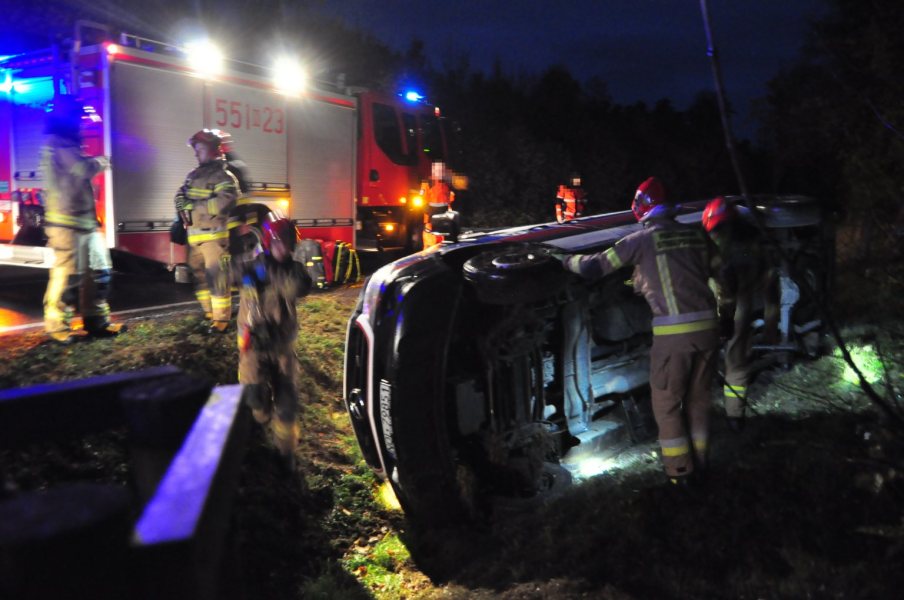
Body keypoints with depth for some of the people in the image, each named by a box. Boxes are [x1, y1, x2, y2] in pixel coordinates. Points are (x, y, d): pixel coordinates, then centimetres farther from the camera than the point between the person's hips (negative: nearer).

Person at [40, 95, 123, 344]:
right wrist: (100, 161, -4)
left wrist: (95, 162, 6)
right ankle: (57, 326, 5)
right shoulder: (56, 144, -12)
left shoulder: (67, 144, 21)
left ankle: (97, 321, 20)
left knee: (99, 272, 12)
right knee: (67, 275, -6)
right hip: (67, 221, -10)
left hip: (85, 220, 10)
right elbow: (85, 168, -23)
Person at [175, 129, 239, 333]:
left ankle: (222, 318, -3)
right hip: (194, 235, 8)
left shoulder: (223, 176, -7)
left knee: (216, 276, -9)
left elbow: (224, 201, -24)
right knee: (199, 273, 14)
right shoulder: (193, 175, 18)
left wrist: (195, 206, -19)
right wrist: (184, 206, -9)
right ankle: (209, 312, 26)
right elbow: (180, 197, 15)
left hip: (213, 235, -8)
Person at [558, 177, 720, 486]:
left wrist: (569, 260, 22)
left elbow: (593, 267, 0)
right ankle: (698, 461, 31)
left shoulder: (642, 239, -3)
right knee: (698, 399, 19)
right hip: (707, 326, 5)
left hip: (673, 332, -5)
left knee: (667, 403, 12)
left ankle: (679, 470, 18)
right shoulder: (696, 234, 10)